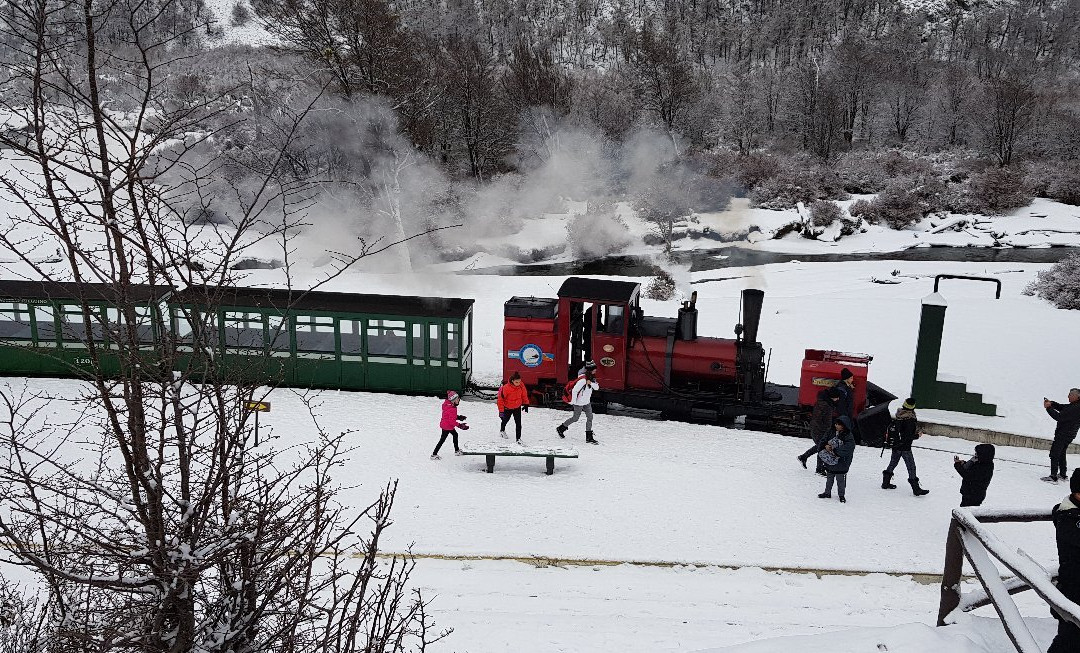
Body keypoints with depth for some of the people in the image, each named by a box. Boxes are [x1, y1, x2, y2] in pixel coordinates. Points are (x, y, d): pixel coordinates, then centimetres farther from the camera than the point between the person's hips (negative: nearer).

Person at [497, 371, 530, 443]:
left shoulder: (521, 386, -20)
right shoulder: (506, 388, -33)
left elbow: (524, 395, 0)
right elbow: (500, 399, -24)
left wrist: (526, 404, 7)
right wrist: (501, 411, -23)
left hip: (517, 407, 2)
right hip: (507, 408, -2)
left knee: (518, 423, -9)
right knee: (505, 420, 24)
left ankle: (518, 438, 0)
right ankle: (502, 430, 55)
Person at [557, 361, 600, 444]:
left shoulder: (592, 379, 0)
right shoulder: (583, 380, -27)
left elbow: (597, 387, -8)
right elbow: (574, 390, -25)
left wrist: (591, 383, -27)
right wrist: (573, 402, -18)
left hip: (587, 402, 8)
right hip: (579, 403, -8)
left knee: (590, 417, 0)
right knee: (575, 418, 5)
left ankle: (589, 437, 5)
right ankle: (561, 428, 26)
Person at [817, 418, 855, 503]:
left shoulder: (849, 437, -15)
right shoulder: (831, 433, 2)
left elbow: (846, 449, -24)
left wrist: (834, 450, -25)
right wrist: (826, 446, -13)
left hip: (841, 463, -5)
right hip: (829, 461, 5)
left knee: (840, 480, 6)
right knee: (829, 478, 19)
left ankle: (841, 495, 23)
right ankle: (827, 492, 34)